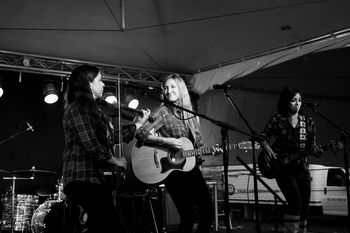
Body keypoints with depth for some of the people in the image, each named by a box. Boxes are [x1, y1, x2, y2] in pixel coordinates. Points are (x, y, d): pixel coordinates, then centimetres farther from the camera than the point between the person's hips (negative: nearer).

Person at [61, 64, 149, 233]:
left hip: (96, 176, 10)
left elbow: (113, 137, 21)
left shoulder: (96, 108, 18)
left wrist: (138, 124, 22)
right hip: (83, 178, -10)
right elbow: (91, 146, -19)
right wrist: (116, 161, -7)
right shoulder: (78, 108, -11)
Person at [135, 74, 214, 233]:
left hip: (191, 166, 6)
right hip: (172, 169, -6)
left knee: (208, 211, 6)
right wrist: (167, 141, -24)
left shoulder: (190, 113, 11)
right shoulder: (163, 111, -8)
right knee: (189, 215, -10)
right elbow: (141, 134, -17)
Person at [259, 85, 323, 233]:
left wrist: (318, 150, -15)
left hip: (302, 168, 4)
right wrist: (268, 150, -16)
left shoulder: (308, 122, 6)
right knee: (296, 203, -18)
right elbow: (263, 137, 2)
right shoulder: (277, 120, -2)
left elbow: (311, 146, 6)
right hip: (283, 169, -4)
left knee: (304, 207, 6)